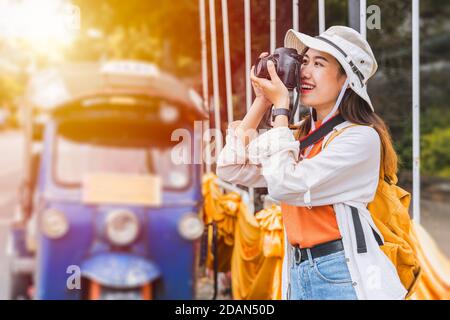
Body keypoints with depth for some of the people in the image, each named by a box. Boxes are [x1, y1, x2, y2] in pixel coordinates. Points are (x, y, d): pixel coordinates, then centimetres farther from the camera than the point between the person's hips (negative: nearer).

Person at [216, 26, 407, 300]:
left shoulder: (361, 136, -11)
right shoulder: (300, 135, 10)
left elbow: (284, 185, -19)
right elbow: (231, 170, 5)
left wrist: (281, 106, -11)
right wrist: (262, 102, 4)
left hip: (344, 276, -7)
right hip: (299, 274, 7)